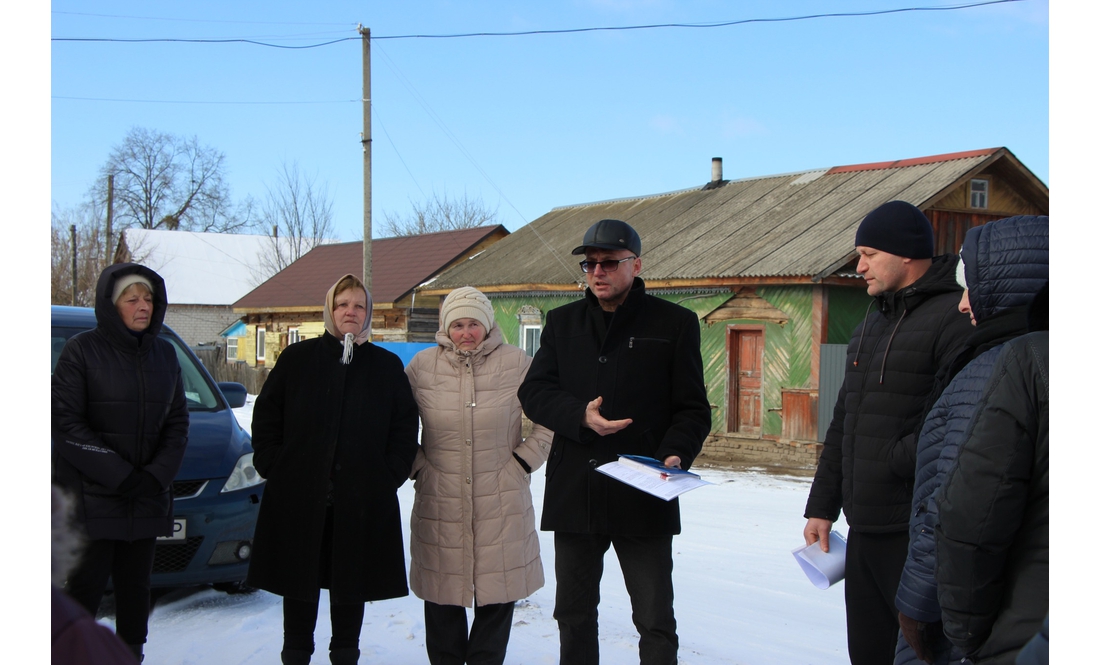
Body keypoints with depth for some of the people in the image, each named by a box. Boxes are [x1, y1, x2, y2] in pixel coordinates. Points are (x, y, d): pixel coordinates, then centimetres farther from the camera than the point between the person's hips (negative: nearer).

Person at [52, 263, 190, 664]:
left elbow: (177, 423, 9)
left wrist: (156, 476, -6)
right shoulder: (82, 350, -5)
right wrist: (120, 476, -15)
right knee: (86, 589, -1)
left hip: (148, 498, 4)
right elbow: (65, 424, -10)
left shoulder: (164, 353, 9)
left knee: (135, 589, 10)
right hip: (90, 498, -4)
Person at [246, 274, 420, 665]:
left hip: (362, 501, 0)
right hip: (298, 497, 0)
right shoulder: (297, 358, 6)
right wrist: (273, 467, -1)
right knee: (299, 581, 7)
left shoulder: (387, 366, 7)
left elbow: (405, 427, 8)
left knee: (351, 585, 9)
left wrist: (390, 475, -2)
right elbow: (266, 416, 8)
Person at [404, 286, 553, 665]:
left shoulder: (517, 364, -2)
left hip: (502, 501, 0)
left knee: (498, 591, 6)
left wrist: (523, 461, 0)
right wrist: (418, 468, 4)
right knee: (442, 591, 8)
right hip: (440, 502, 1)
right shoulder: (422, 366, 1)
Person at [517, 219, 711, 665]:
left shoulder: (674, 323, 1)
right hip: (574, 494, 4)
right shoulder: (563, 322, 11)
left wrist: (676, 455, -19)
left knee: (656, 623, 3)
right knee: (573, 615, 16)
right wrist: (580, 417, -14)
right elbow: (533, 392, 4)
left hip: (642, 498, -3)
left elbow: (693, 409, 0)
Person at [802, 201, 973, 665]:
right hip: (865, 530, 9)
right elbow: (843, 422, 20)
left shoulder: (956, 317, -13)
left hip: (921, 535, -9)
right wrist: (822, 505, 17)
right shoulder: (874, 322, 17)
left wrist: (895, 462, -15)